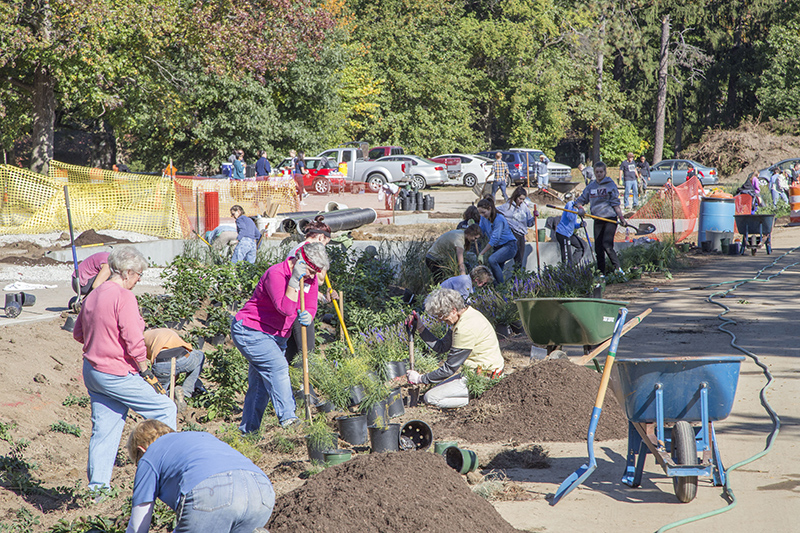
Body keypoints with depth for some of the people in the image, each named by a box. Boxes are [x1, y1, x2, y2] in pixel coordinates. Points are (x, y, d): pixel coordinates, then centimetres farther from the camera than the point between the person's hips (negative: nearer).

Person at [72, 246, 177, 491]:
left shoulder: (93, 295, 10)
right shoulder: (124, 297, -16)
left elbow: (78, 333, 19)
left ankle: (97, 485, 11)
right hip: (117, 375, -9)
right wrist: (146, 372, -9)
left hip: (92, 370, 9)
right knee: (165, 409, 5)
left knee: (104, 429, 12)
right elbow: (134, 341, -19)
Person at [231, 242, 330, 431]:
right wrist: (295, 280, -38)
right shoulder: (276, 274, -25)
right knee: (278, 366, -25)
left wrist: (307, 317, -24)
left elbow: (310, 308, -1)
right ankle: (287, 418, -31)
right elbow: (286, 309, -33)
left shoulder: (310, 278, 0)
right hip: (249, 331, -8)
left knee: (259, 385, 9)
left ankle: (247, 431, 15)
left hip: (276, 337, 8)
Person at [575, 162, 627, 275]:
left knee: (607, 243, -20)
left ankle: (617, 268, -14)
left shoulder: (610, 185, 1)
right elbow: (580, 200, 16)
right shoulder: (591, 186, 12)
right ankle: (601, 273, 9)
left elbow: (615, 203, 0)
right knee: (598, 248, 3)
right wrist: (580, 208, -6)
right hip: (598, 220, 5)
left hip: (610, 218, -5)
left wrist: (621, 217, -9)